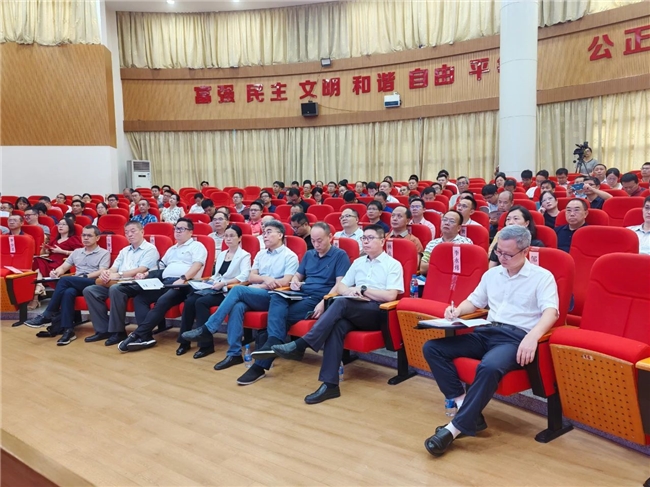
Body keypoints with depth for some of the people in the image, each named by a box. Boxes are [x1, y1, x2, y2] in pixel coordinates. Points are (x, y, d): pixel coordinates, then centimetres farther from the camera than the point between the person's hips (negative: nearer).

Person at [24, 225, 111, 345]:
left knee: (64, 280, -29)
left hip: (94, 284, -4)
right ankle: (68, 330, -36)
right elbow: (63, 267, 19)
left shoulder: (104, 253, 6)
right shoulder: (76, 252, 24)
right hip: (75, 284, 4)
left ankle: (47, 315, -20)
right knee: (68, 292, -34)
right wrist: (56, 272, -4)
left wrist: (85, 276, -19)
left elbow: (102, 273, -7)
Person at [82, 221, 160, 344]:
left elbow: (140, 271, -14)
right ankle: (103, 330, -8)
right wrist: (107, 273, -10)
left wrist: (118, 275, -18)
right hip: (118, 283, 8)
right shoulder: (125, 250, 24)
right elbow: (114, 268, 15)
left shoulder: (150, 249, 0)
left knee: (115, 289, -37)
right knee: (89, 290, -10)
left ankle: (118, 331, -24)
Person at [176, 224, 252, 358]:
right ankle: (184, 341, -8)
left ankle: (206, 344, -21)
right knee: (189, 301, -19)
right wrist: (210, 280, -1)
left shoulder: (244, 255, -1)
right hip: (215, 289, 7)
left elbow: (244, 276, -17)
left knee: (200, 302, -28)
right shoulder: (221, 254, 22)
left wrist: (223, 283, -24)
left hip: (229, 292, -6)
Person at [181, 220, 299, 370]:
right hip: (252, 296, 5)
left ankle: (207, 329, -22)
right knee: (237, 306, -29)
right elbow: (251, 277, 11)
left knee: (238, 290, -28)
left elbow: (286, 282, -11)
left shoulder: (290, 256, 1)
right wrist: (265, 279, -10)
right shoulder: (261, 254, 20)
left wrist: (261, 286, -12)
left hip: (272, 297, -5)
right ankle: (234, 354, -28)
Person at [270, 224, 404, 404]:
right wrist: (352, 291, -5)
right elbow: (340, 287, 18)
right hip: (353, 311, 5)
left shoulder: (393, 265, 4)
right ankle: (330, 384, -35)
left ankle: (300, 345, -33)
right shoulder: (358, 262, 22)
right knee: (337, 325, -31)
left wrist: (363, 289, -9)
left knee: (342, 303, -33)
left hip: (378, 313, -4)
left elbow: (390, 296, -9)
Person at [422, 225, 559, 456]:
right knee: (431, 348, -13)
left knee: (490, 367, -40)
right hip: (486, 332, 7)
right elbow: (474, 301, 27)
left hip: (516, 336, -6)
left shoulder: (542, 277, 1)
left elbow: (551, 312, -13)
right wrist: (457, 310, 3)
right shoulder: (491, 274, 19)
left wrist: (533, 336, -33)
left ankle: (457, 426, -27)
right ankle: (464, 406, -20)